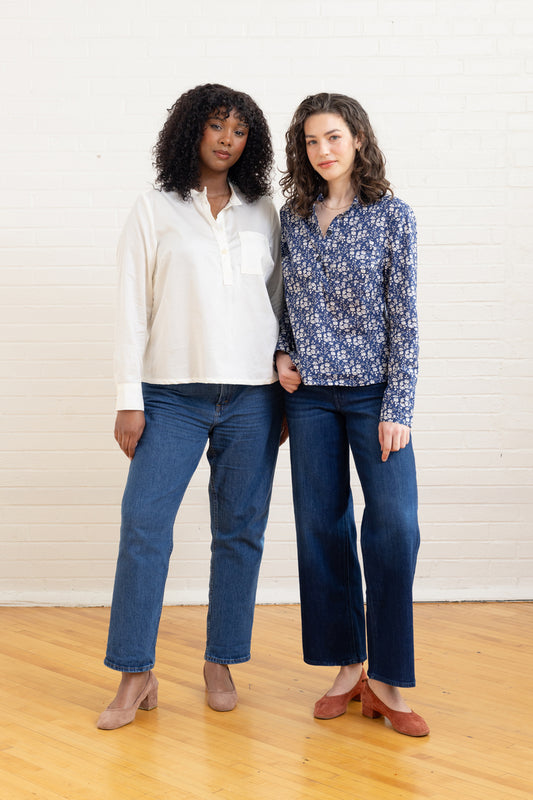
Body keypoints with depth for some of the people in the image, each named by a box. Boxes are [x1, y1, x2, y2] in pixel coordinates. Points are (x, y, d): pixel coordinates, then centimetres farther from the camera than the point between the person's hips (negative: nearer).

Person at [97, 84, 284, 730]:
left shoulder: (264, 213, 12)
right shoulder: (154, 211, 7)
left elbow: (280, 301, 15)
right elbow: (132, 308, 3)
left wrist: (286, 389, 10)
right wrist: (129, 399, -3)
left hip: (251, 397, 2)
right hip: (174, 395, -2)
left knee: (240, 531, 5)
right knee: (143, 524, -7)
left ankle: (220, 665, 18)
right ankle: (136, 675, 4)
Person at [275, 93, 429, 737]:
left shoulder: (391, 215, -1)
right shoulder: (292, 217, 8)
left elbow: (403, 316, -5)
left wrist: (398, 407, -10)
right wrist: (282, 352, 1)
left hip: (374, 391, -3)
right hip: (310, 392, 3)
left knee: (395, 524, -8)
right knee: (322, 524, 5)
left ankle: (386, 682, 6)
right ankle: (348, 667, 19)